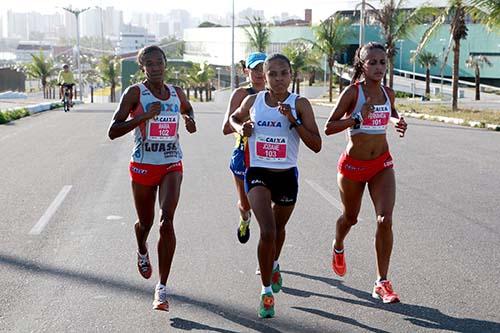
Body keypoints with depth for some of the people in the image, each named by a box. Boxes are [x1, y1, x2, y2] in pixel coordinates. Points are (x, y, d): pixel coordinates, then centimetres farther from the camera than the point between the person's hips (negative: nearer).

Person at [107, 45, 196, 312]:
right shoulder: (135, 93, -7)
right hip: (143, 166, -1)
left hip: (172, 166, 1)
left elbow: (188, 109, 30)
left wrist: (190, 120, 6)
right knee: (145, 222, 16)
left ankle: (162, 287, -10)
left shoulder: (176, 93, 5)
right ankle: (142, 252, 54)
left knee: (166, 221, -16)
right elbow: (113, 131, -14)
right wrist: (145, 115, -24)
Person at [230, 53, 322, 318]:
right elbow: (233, 118, 20)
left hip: (287, 175, 1)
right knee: (267, 231, -18)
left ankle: (274, 266, 55)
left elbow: (316, 145, -13)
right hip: (257, 174, -1)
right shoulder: (252, 101, -2)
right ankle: (266, 292, -4)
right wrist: (240, 128, -2)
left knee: (278, 229, 22)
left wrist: (293, 120, -23)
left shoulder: (300, 104, -8)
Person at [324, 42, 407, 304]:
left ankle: (382, 283, -4)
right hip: (353, 164, -3)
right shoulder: (352, 92, -13)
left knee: (385, 220, -13)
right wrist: (357, 118, -29)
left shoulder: (388, 93, 2)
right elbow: (328, 128, -16)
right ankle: (338, 248, 53)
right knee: (350, 218, 17)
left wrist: (397, 121, 3)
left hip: (382, 164, 3)